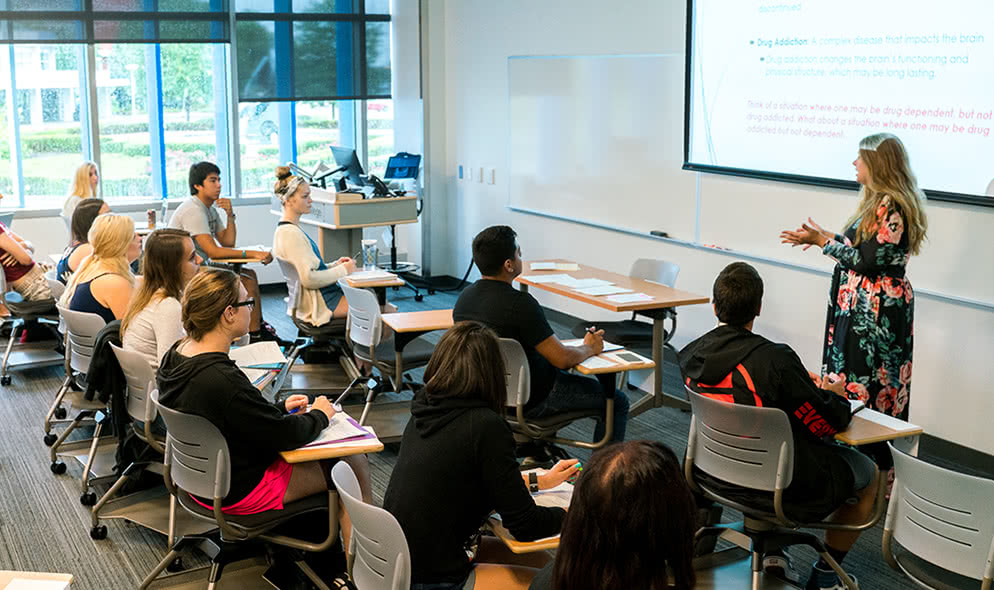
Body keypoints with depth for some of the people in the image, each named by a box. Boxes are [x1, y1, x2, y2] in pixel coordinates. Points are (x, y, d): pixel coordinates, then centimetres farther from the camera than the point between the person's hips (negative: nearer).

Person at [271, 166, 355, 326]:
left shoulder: (291, 229, 15)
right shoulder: (290, 234, -18)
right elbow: (309, 279, -23)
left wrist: (335, 265, 8)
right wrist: (343, 270, -12)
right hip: (318, 304, -11)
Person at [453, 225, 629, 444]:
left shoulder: (465, 296, -3)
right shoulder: (519, 303, -29)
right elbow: (562, 358, -26)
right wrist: (589, 347, -4)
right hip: (528, 401, -8)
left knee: (551, 367, 37)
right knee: (617, 402, 6)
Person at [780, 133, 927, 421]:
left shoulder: (890, 206, -18)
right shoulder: (877, 201, 13)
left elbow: (867, 262, -20)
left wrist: (822, 241, -12)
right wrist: (825, 236, 17)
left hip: (876, 309, -10)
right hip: (859, 304, 10)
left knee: (859, 381, -5)